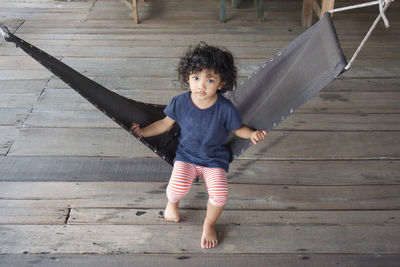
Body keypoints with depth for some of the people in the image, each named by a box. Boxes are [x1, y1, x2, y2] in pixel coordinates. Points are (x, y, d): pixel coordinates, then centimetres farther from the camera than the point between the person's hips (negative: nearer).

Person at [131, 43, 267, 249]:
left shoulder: (225, 109, -16)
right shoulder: (180, 103, -12)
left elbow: (237, 129, 0)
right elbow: (165, 123, 5)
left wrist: (252, 134, -18)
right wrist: (143, 132, -1)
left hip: (215, 159, -1)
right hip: (186, 156, 1)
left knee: (219, 194, -23)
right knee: (177, 187, -24)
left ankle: (209, 225, 13)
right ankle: (172, 202, 19)